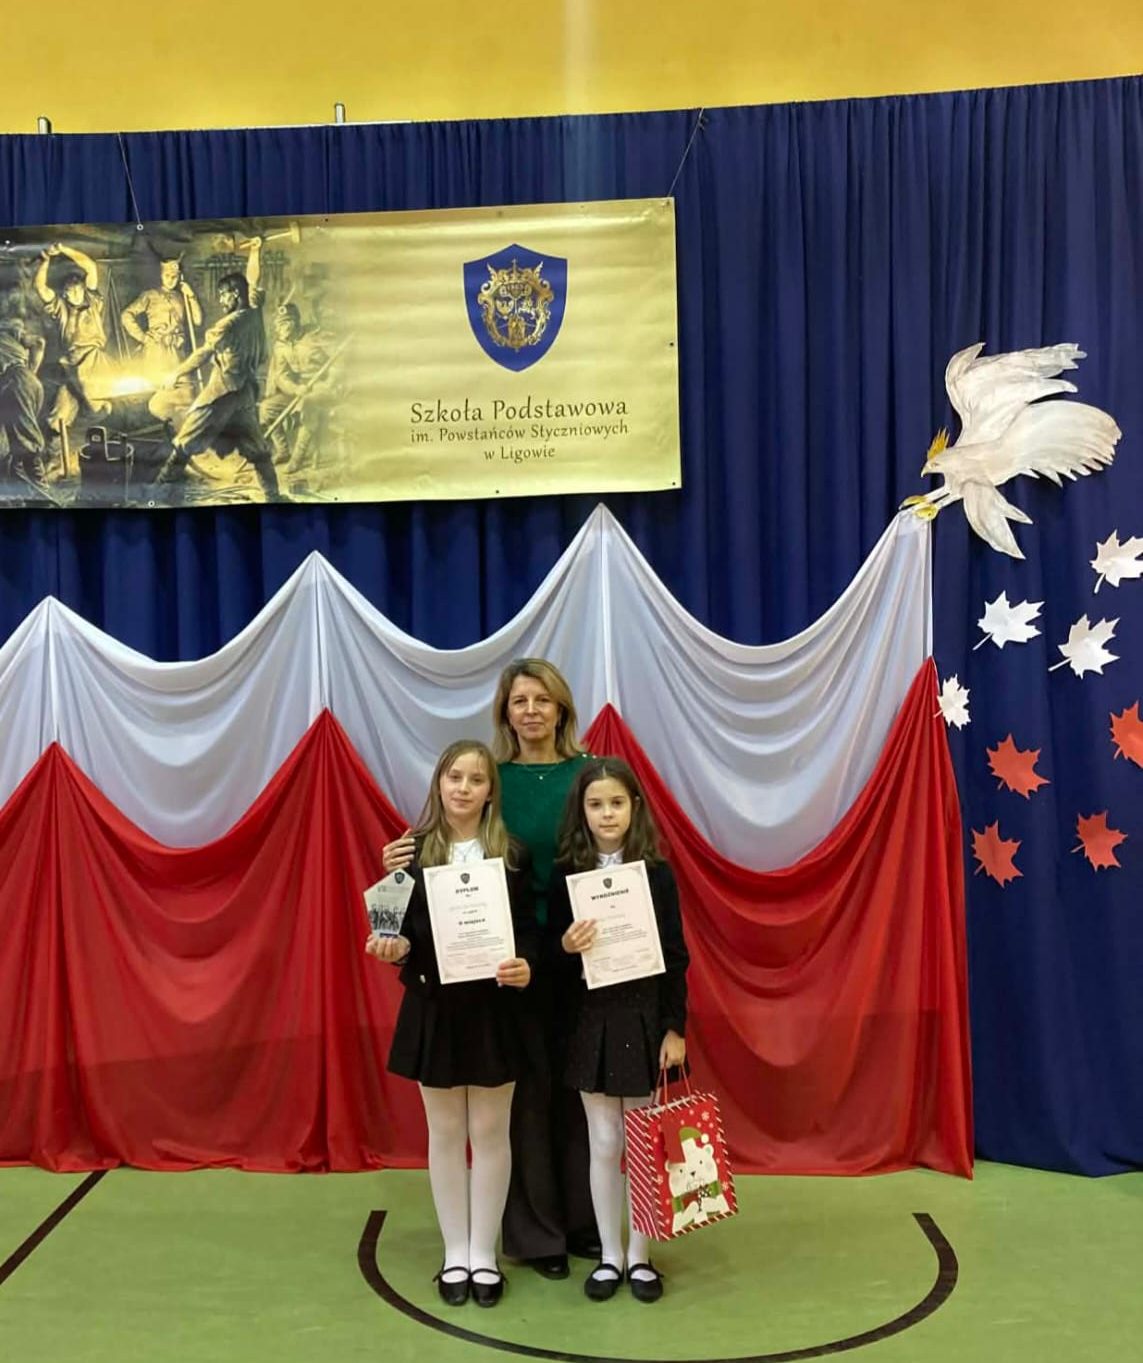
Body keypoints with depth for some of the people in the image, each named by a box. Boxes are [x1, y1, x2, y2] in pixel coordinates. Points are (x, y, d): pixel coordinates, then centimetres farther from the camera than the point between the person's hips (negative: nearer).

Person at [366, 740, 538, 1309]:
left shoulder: (512, 855, -3)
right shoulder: (414, 852, -1)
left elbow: (528, 929, -2)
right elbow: (403, 931, 2)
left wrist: (525, 967, -22)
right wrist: (394, 947, -19)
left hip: (494, 1007, 0)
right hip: (434, 1006, 1)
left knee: (490, 1132, 9)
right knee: (445, 1133, 11)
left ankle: (484, 1253, 24)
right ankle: (455, 1253, 25)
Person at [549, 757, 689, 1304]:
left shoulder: (657, 873, -5)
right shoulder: (565, 875, -3)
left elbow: (675, 956, -3)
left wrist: (675, 1028, -5)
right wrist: (565, 948, -21)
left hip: (645, 1017, 0)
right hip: (591, 1021, 1)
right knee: (604, 1144, 8)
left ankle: (640, 1255, 23)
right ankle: (609, 1255, 23)